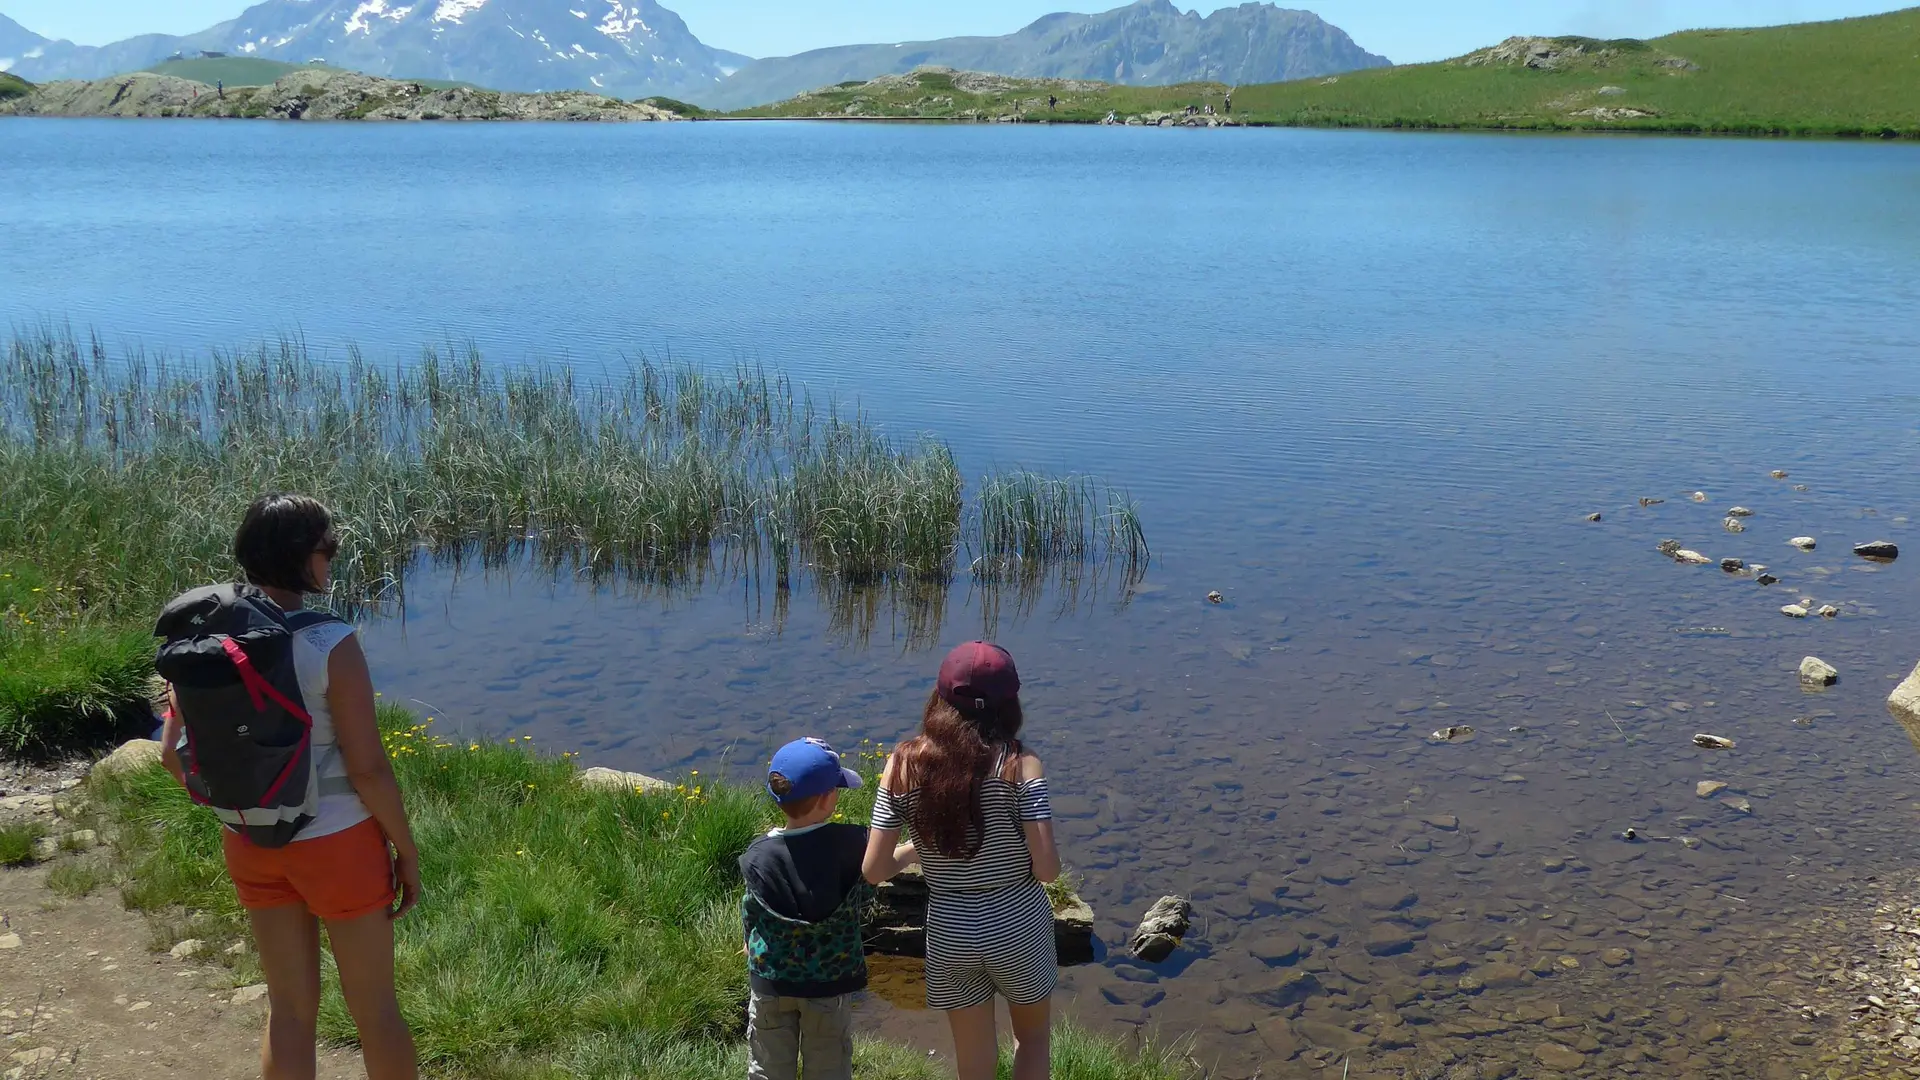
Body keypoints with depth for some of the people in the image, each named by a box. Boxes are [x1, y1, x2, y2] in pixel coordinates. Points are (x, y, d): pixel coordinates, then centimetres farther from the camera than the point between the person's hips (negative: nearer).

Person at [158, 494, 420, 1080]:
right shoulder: (330, 644, -23)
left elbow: (173, 754, 0)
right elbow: (368, 767, -20)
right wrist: (406, 849, -7)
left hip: (251, 845, 5)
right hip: (336, 843, -5)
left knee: (289, 1009, 19)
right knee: (374, 1006, 14)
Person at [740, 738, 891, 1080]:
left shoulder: (760, 855, -14)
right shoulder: (853, 844, -17)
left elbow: (750, 920, -4)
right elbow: (864, 901, 1)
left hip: (771, 980, 1)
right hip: (831, 979, -1)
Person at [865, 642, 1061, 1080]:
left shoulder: (904, 764, -9)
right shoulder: (1021, 765, -15)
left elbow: (875, 870, -8)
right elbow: (1047, 869, -18)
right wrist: (1013, 853, 3)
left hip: (949, 934, 2)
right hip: (1018, 928, -2)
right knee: (1033, 1033, 27)